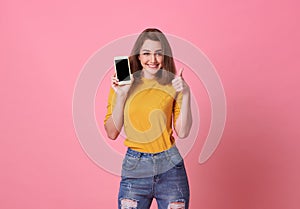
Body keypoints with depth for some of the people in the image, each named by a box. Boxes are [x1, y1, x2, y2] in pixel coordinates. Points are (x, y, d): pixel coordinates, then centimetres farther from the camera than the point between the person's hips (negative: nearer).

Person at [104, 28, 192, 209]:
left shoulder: (173, 85, 2)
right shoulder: (123, 84, 1)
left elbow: (183, 132, -4)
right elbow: (112, 133, -1)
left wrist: (186, 94, -12)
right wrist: (121, 96, -10)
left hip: (170, 167, 1)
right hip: (134, 168, 0)